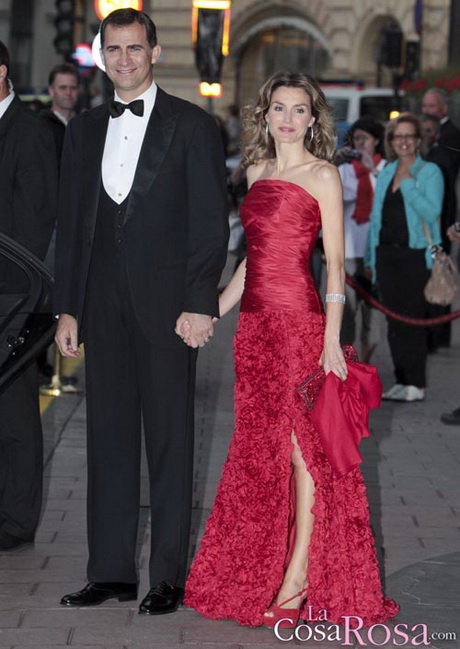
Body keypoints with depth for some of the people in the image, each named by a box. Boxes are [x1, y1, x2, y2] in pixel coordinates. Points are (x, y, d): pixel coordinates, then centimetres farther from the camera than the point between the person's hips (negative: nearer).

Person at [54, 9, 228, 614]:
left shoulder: (192, 125, 0)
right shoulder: (84, 129, 14)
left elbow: (211, 222, -4)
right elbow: (70, 223, 14)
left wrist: (200, 304, -12)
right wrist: (68, 308, 8)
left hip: (167, 302, -4)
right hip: (103, 303, 4)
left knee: (170, 439, 0)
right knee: (109, 435, 7)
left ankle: (169, 576, 7)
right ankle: (111, 570, 14)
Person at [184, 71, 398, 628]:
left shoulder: (322, 176, -3)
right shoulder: (257, 171, 15)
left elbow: (335, 263, -8)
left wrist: (332, 339, -15)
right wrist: (214, 309, 19)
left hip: (299, 318, -7)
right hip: (255, 320, 7)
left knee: (302, 441, -4)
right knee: (259, 445, 9)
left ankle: (300, 574, 0)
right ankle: (259, 567, 18)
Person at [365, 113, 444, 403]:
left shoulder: (429, 172, -2)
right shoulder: (386, 173, 15)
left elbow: (432, 212, -15)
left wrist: (408, 186, -16)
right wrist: (371, 257, 15)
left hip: (415, 255, -6)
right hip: (386, 253, 6)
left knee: (413, 319, -6)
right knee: (394, 320, 8)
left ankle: (416, 384, -1)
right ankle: (402, 380, 14)